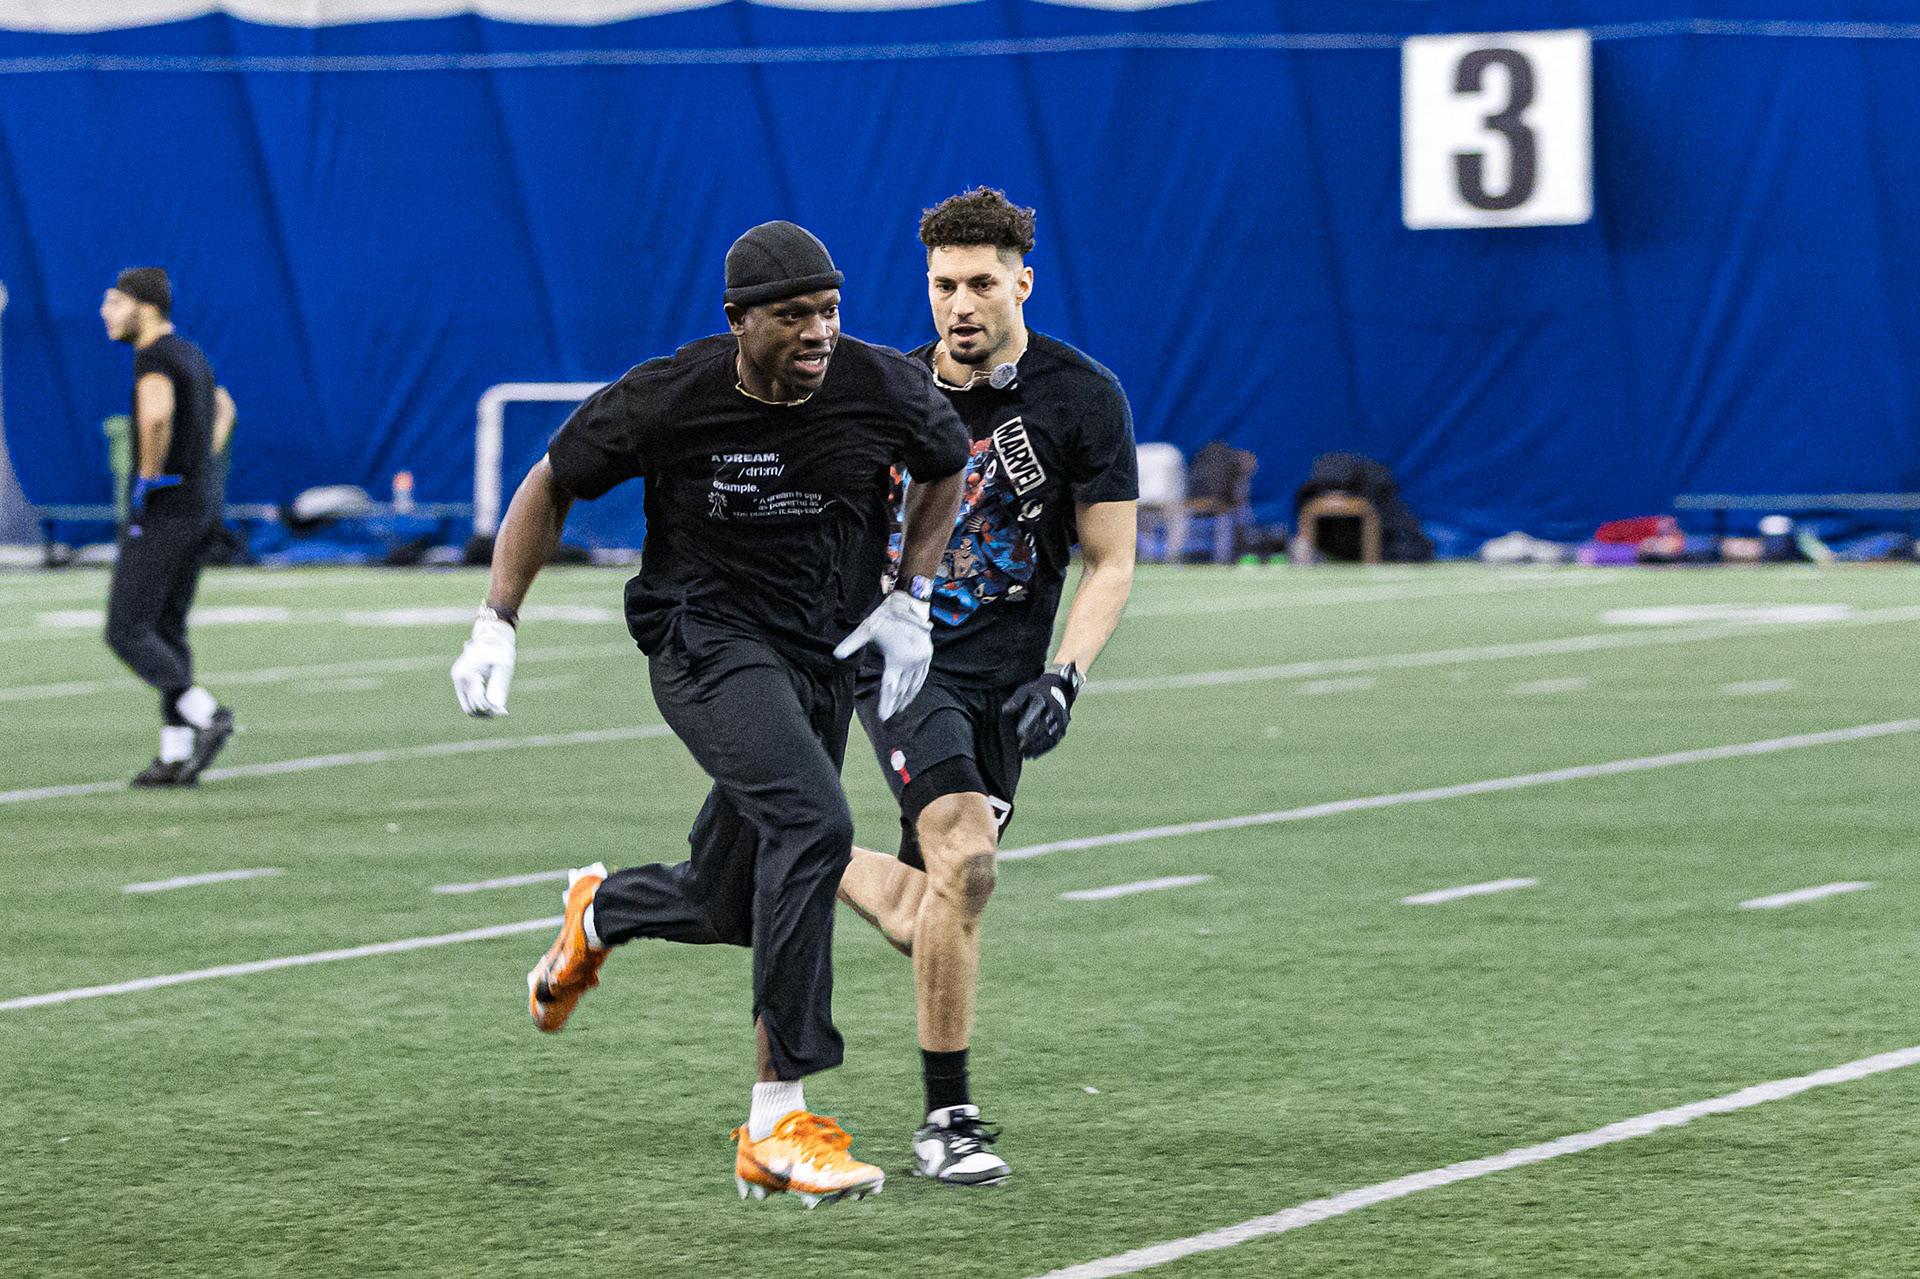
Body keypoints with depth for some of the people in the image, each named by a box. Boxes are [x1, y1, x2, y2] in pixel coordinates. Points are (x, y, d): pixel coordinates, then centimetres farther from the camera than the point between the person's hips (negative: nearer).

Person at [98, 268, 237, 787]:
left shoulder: (154, 355, -16)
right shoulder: (190, 354, 15)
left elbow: (157, 414, -37)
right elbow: (223, 407, 35)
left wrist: (150, 476, -23)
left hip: (160, 511, -9)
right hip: (200, 508, 9)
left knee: (127, 632, -5)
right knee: (166, 631, 12)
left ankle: (205, 714, -15)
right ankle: (176, 755, 10)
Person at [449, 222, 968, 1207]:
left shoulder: (885, 389, -9)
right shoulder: (667, 401, -16)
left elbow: (946, 468, 14)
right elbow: (551, 487, 1)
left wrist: (912, 600, 6)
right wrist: (495, 627, 0)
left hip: (824, 662, 5)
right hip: (705, 642, -5)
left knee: (732, 909, 9)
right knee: (813, 823, -29)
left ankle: (601, 912, 47)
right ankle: (777, 1125, -26)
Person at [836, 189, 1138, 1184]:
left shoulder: (1083, 399, -4)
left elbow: (1109, 562, -1)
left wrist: (1063, 678, -13)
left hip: (1001, 680, 2)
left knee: (922, 916, 5)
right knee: (964, 859, -24)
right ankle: (946, 1118, -14)